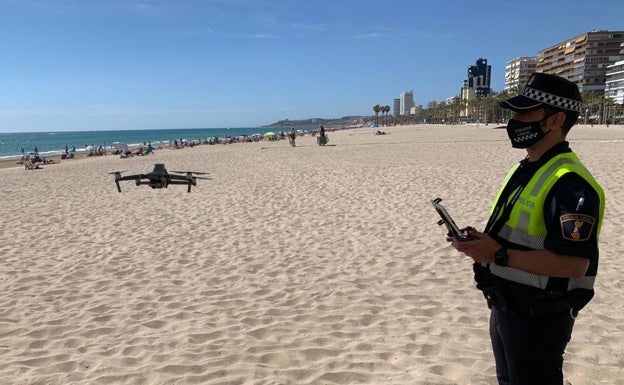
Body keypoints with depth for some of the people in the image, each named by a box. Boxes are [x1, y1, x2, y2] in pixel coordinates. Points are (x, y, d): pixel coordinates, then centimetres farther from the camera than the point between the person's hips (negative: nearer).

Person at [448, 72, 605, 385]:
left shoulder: (569, 183, -23)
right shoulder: (523, 170, 8)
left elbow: (574, 263, -29)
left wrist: (499, 255, -30)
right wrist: (483, 241, -1)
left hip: (538, 319, -9)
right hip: (504, 308, 9)